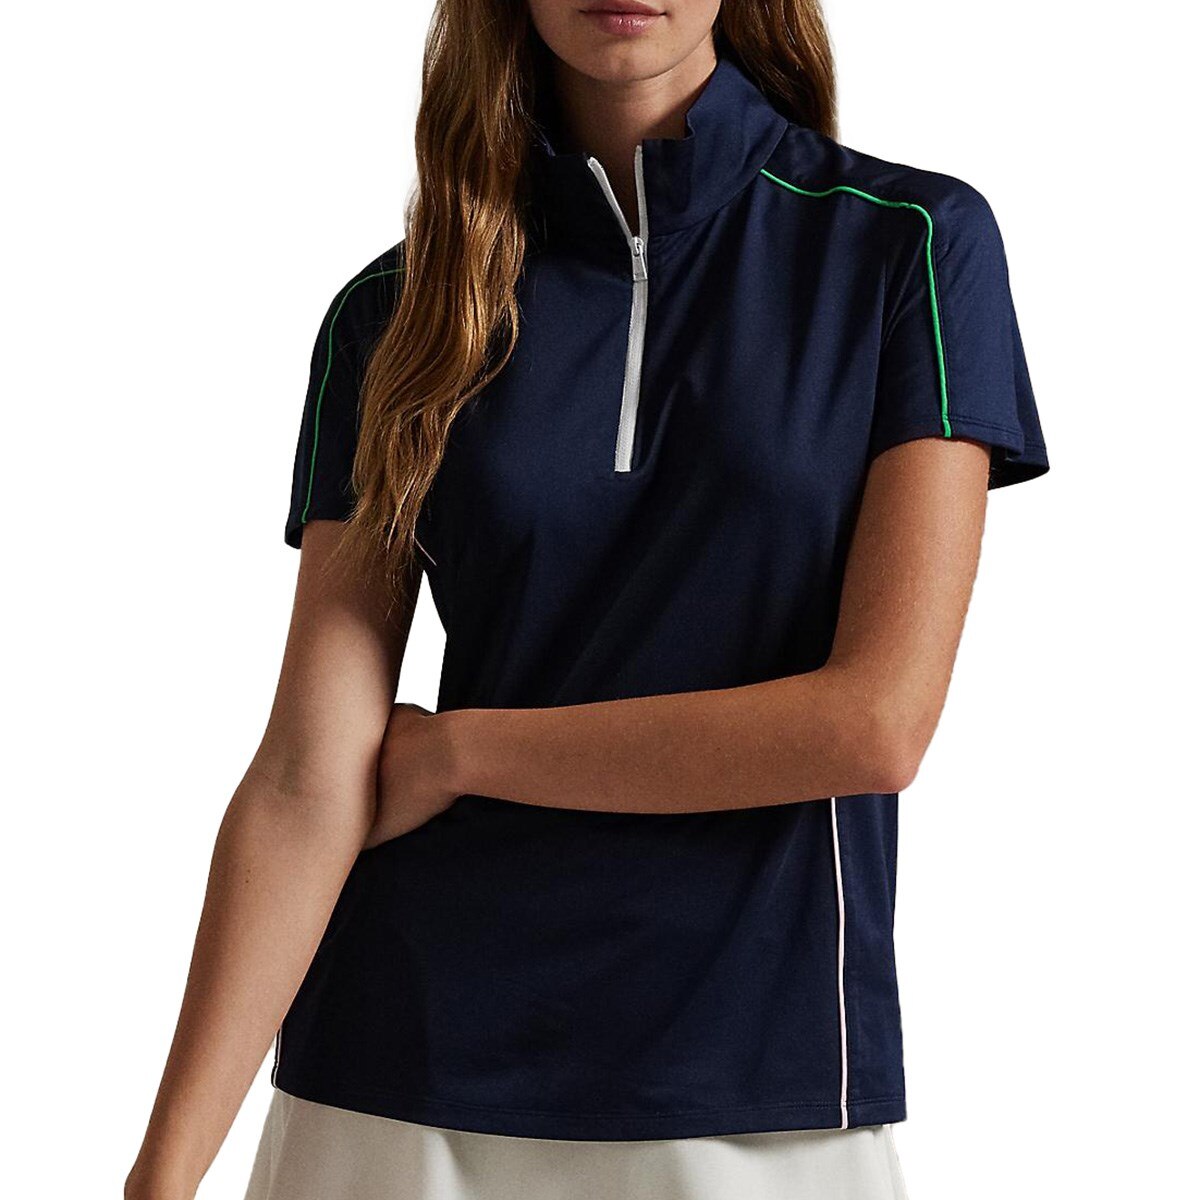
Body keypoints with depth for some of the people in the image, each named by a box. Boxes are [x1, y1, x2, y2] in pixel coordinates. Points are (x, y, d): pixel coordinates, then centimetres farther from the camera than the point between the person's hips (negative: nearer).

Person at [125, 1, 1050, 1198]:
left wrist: (455, 750, -7)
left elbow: (877, 720, -12)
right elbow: (307, 778, -6)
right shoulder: (394, 315, 0)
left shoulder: (915, 244, -5)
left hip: (760, 1097, -1)